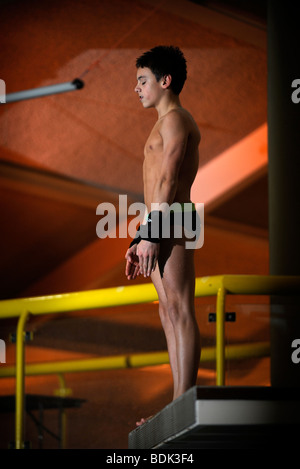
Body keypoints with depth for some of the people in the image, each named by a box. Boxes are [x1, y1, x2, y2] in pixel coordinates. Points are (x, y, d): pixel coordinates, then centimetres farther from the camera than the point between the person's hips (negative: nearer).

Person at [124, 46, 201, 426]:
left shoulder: (176, 120, -6)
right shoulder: (165, 124, 26)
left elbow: (168, 182, -16)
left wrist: (149, 234, -22)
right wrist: (139, 242, 24)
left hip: (170, 224, -10)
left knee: (180, 312, -12)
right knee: (169, 314, 8)